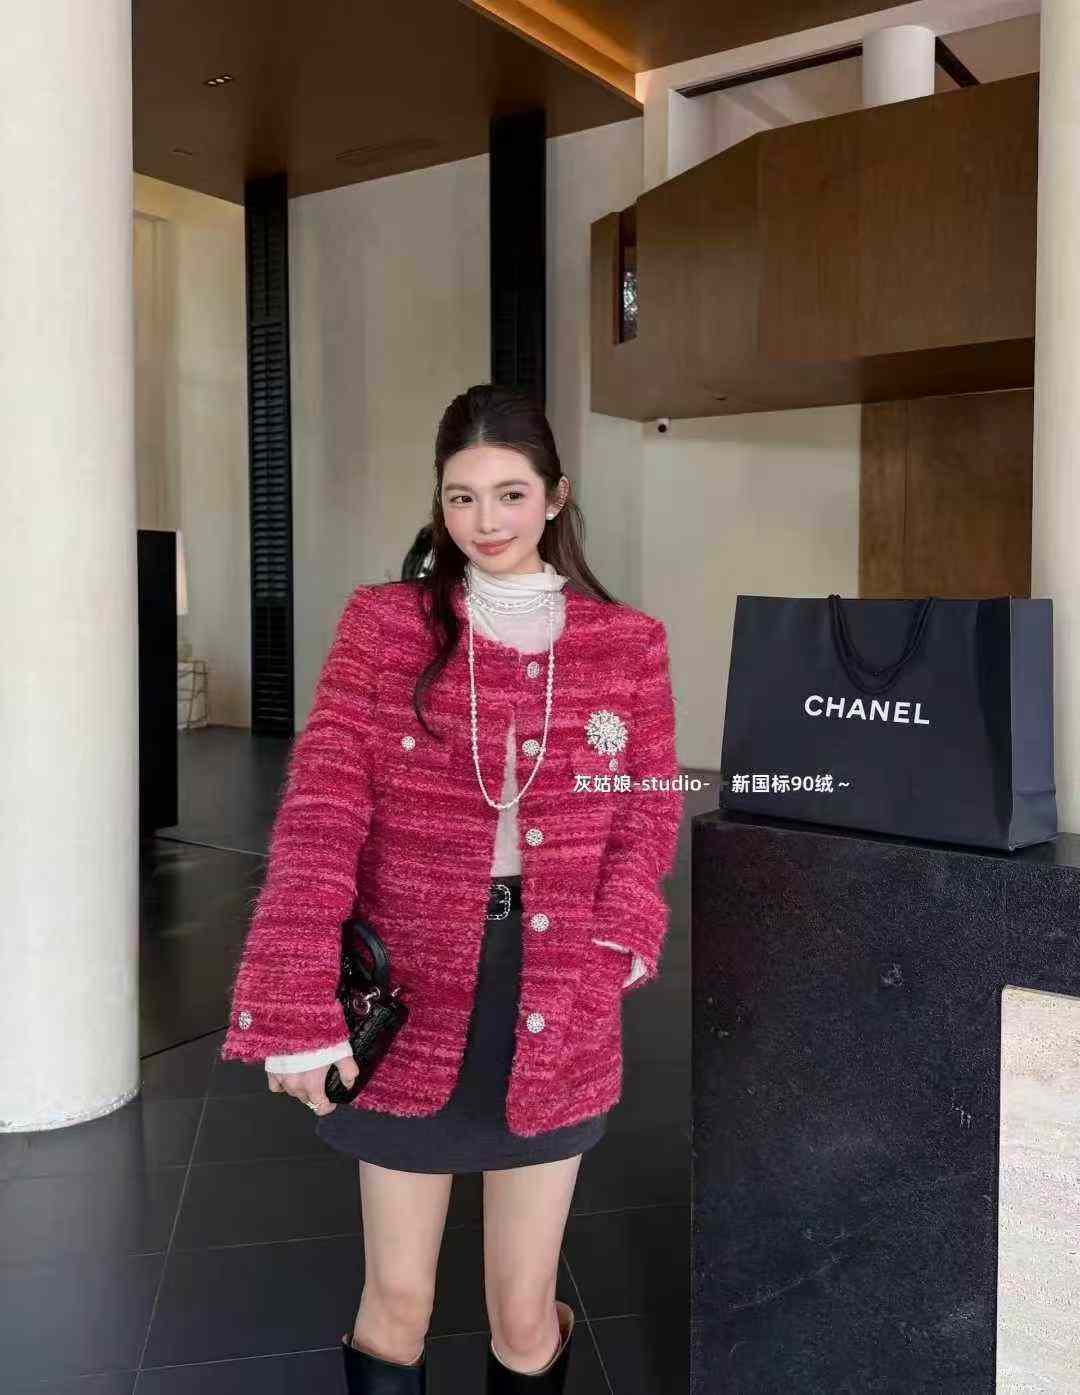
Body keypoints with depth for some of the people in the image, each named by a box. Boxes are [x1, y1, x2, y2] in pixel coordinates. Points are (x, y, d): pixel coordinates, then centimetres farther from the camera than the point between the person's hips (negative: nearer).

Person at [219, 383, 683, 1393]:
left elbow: (648, 814, 5)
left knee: (524, 1310, 13)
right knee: (396, 1301, 16)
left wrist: (610, 950, -13)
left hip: (553, 1009, 1)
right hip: (411, 1001, 0)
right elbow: (321, 810, -11)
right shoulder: (382, 624, -2)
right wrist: (299, 1006, -22)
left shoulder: (627, 642, 2)